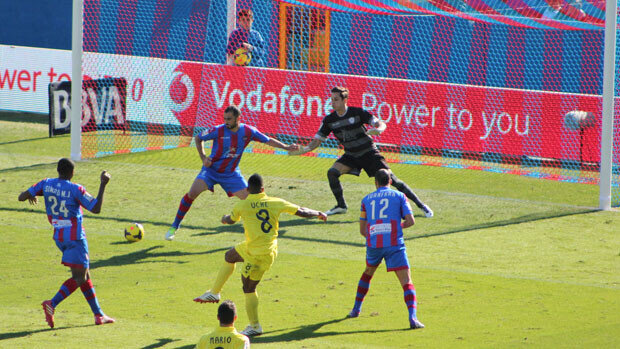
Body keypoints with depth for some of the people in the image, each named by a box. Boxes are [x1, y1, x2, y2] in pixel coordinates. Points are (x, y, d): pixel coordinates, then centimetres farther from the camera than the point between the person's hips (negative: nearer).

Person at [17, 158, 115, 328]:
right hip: (75, 237, -7)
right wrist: (103, 184, -10)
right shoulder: (75, 189, -16)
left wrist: (30, 196, 24)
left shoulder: (46, 184, -1)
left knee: (84, 275, 14)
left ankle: (98, 314, 16)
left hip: (58, 236, 7)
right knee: (79, 278, -5)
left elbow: (21, 197, 0)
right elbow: (96, 209, -14)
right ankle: (52, 304, -25)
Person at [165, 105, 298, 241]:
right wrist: (203, 157, -11)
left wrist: (286, 147, -5)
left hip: (231, 173, 3)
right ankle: (174, 227, -8)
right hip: (211, 170, -3)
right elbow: (198, 138, -1)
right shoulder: (218, 131, -17)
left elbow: (268, 140, 2)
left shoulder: (248, 131, -11)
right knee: (192, 193, -20)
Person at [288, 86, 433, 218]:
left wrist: (378, 130, -40)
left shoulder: (358, 113, -16)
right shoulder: (329, 120, -5)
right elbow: (317, 140, -4)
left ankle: (420, 204, 0)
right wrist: (303, 150, -23)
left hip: (369, 153, -4)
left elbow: (381, 124, -15)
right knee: (332, 172, -19)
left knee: (390, 178, -10)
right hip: (351, 155, 4)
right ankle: (341, 206, -1)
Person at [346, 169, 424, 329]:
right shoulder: (399, 196, 9)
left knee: (368, 272, 32)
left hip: (373, 244, 3)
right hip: (394, 244, -3)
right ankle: (413, 317, -26)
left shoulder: (366, 199, 15)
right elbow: (410, 221, 0)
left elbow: (362, 230, 15)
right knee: (407, 282, -7)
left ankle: (356, 309, 38)